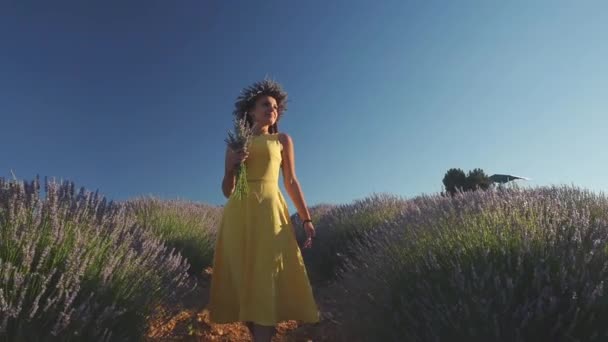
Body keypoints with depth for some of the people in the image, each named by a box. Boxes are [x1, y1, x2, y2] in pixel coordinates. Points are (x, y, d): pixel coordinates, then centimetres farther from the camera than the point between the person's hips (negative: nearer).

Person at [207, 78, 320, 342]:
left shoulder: (283, 140, 14)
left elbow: (291, 182, 10)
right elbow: (227, 190, 14)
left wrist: (306, 218, 2)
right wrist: (232, 168, -7)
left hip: (270, 211, -2)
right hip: (238, 214, 2)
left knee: (267, 276, -9)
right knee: (245, 277, 3)